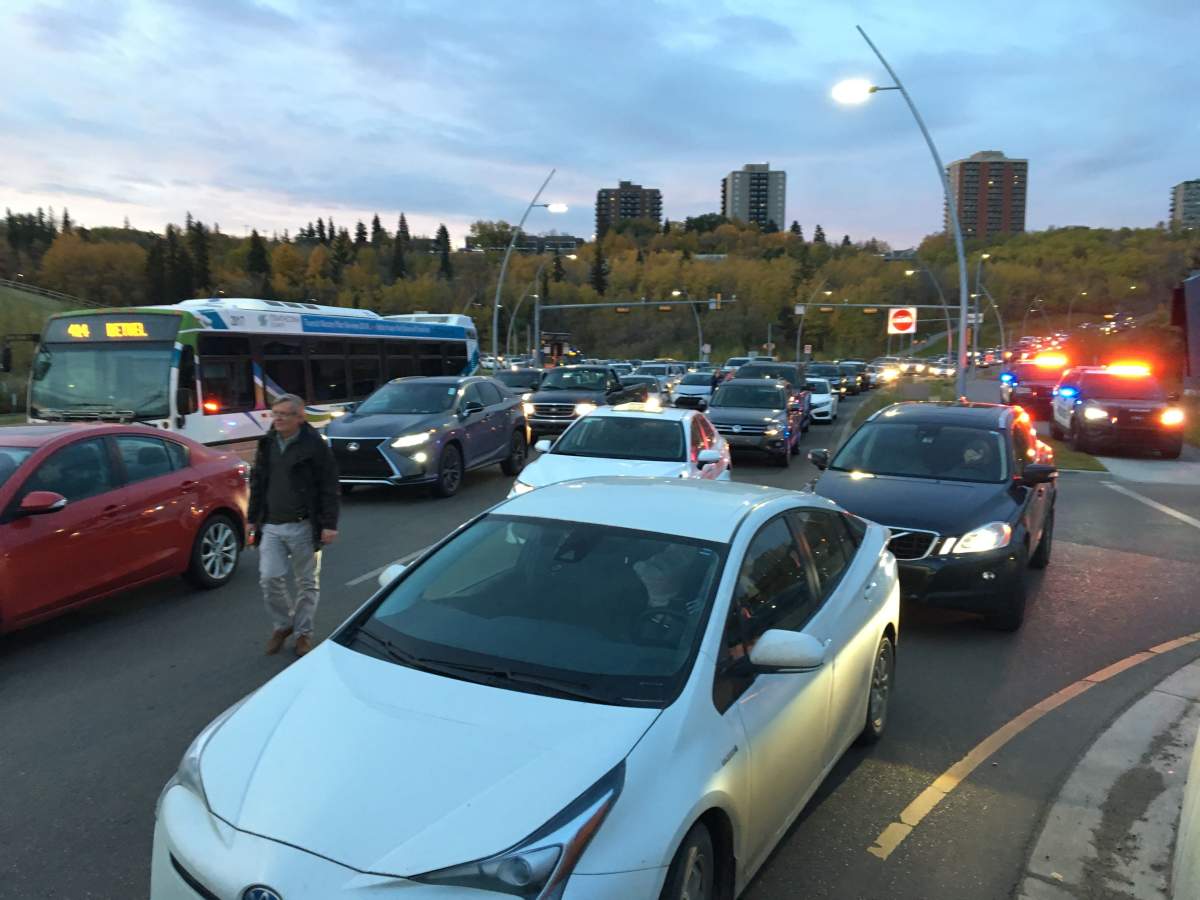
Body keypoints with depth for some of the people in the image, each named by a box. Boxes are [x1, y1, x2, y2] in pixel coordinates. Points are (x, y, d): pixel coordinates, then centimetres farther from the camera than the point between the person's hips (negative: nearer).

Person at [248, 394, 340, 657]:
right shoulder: (266, 445, 9)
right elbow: (257, 483, 17)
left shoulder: (315, 446, -8)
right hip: (271, 526, 4)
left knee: (307, 583, 6)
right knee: (270, 579, 0)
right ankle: (281, 625, 23)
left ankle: (303, 632, 21)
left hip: (303, 526, -4)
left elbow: (328, 488, -9)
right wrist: (253, 518, 15)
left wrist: (329, 524, -13)